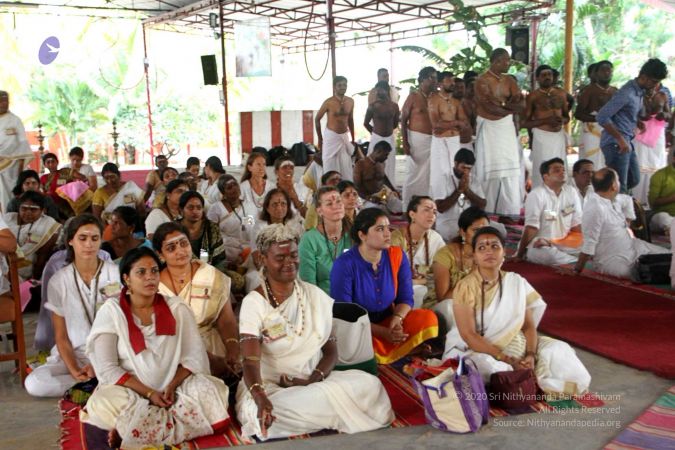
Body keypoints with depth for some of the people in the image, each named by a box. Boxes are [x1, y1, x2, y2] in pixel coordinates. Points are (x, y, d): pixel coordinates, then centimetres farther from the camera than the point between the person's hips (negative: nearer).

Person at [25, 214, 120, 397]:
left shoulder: (116, 274, -4)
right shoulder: (59, 281, 1)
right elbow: (60, 336, 2)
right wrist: (74, 370, -14)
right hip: (74, 355, 3)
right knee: (34, 384, -26)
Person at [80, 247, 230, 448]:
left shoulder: (177, 308, 1)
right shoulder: (111, 311, -5)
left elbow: (193, 356, -1)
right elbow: (107, 368, -10)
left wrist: (172, 386, -18)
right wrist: (148, 393, -19)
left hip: (175, 387, 3)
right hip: (130, 391, -3)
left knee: (208, 390, -26)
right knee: (104, 403, -33)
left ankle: (130, 429, -19)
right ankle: (171, 423, -16)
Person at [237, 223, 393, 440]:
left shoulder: (316, 296, 4)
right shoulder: (254, 302, -9)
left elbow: (331, 351, 5)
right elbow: (250, 361, -20)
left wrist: (312, 381, -15)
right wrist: (260, 398, -41)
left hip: (315, 380, 3)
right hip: (270, 386, -2)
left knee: (370, 385, -22)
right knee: (269, 414, -37)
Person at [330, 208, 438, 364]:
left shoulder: (397, 256, -3)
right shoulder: (344, 264, -17)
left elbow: (406, 298, 2)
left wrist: (397, 319, -22)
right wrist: (383, 332, -23)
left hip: (388, 322, 4)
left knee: (428, 318, -17)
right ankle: (408, 349, -11)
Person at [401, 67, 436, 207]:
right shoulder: (413, 96, -4)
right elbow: (403, 119, -4)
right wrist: (404, 142, -11)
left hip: (433, 140, 5)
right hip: (417, 139, -5)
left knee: (430, 174, 5)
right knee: (415, 174, -2)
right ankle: (408, 205, 7)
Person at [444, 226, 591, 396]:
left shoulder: (516, 282, -1)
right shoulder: (466, 287, -16)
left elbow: (528, 325, 2)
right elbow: (468, 335, -21)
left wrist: (530, 355, -18)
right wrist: (507, 360, -25)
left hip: (513, 344, 5)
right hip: (474, 349, -4)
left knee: (557, 349, -9)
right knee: (488, 367, -35)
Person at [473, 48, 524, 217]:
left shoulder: (509, 80, 11)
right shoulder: (482, 81, -9)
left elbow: (519, 104, 2)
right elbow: (489, 107, -19)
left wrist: (501, 104, -14)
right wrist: (510, 108, -6)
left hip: (507, 127, 6)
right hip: (489, 127, -6)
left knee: (510, 168, 4)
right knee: (490, 169, -3)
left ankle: (509, 211, 11)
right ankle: (487, 211, 3)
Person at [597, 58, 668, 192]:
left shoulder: (640, 92, 11)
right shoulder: (627, 93, -18)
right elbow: (602, 117, -23)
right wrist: (620, 139, -21)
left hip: (627, 142, 10)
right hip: (616, 144, -10)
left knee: (634, 180, 15)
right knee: (619, 187, -7)